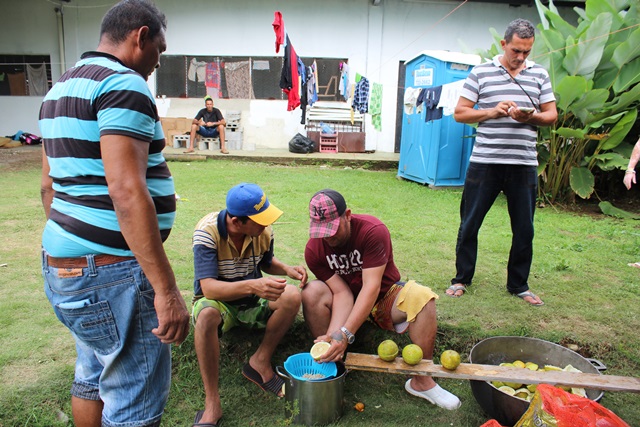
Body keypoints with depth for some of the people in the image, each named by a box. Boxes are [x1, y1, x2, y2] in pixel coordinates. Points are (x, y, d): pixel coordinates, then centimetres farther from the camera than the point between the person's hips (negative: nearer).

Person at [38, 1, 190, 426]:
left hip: (65, 261, 10)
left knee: (93, 378, 24)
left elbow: (49, 186, 20)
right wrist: (166, 288, -24)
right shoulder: (125, 84, -14)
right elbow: (127, 194, -25)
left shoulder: (62, 88, 16)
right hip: (111, 272, -10)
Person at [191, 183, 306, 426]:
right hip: (218, 300, -4)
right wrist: (252, 286, -49)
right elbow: (208, 287, -33)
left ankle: (260, 363, -6)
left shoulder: (264, 231, -11)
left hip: (252, 300, 4)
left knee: (292, 297, -23)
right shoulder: (207, 232, -25)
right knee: (207, 315, -38)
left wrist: (287, 269, -12)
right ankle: (212, 403, -23)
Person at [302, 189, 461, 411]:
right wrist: (332, 336, -38)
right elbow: (341, 292, -21)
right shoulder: (314, 249, -15)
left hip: (383, 296, -1)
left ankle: (421, 380, -20)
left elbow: (372, 287, -33)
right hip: (345, 301, 2)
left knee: (422, 297, -31)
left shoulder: (374, 231, -26)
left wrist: (345, 334, -43)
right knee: (312, 292, -27)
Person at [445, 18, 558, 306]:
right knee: (469, 225, 4)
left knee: (524, 230, 8)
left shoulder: (539, 75, 12)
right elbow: (459, 113, 1)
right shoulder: (481, 73, 4)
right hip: (485, 161, -2)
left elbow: (552, 115, 11)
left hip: (524, 164, 3)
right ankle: (461, 279, 20)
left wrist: (531, 116, -10)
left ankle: (518, 285, 25)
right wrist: (492, 112, -13)